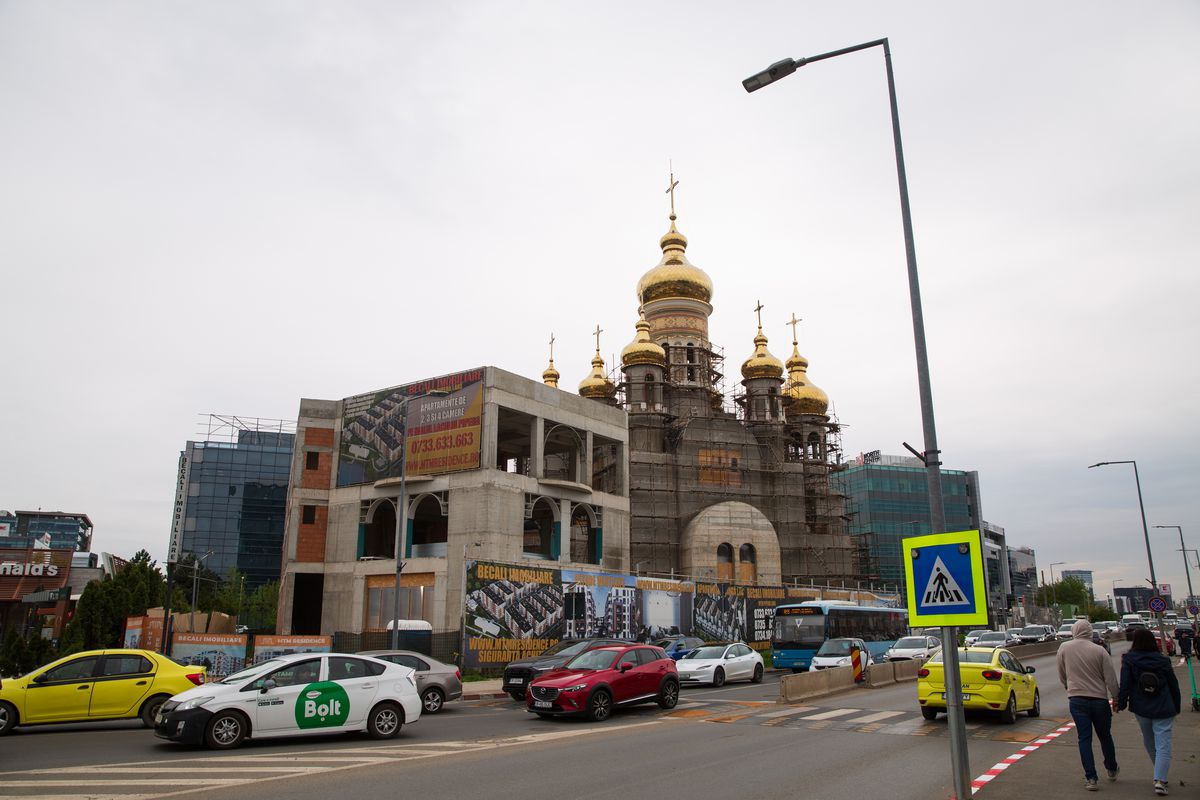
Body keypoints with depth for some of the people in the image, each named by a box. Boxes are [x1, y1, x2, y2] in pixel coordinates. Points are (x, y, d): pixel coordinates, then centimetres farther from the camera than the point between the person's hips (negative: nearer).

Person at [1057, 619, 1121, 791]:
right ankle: (1112, 770, 38)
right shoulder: (1099, 650, -8)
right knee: (1105, 736, 19)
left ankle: (1090, 778, -1)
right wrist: (1115, 698, 7)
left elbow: (1062, 676, 8)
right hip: (1100, 699, 1)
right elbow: (1111, 678, -6)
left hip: (1077, 699, -1)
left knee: (1084, 738, 3)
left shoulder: (1064, 648, -3)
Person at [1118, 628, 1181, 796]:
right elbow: (1173, 685, 6)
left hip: (1141, 709, 0)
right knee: (1163, 744, -2)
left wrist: (1121, 703, 0)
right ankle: (1160, 779, -14)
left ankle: (1160, 777, 30)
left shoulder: (1129, 660, -5)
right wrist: (1176, 707, 17)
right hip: (1164, 710, 0)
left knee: (1149, 742, 19)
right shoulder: (1162, 660, -1)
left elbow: (1124, 684, -10)